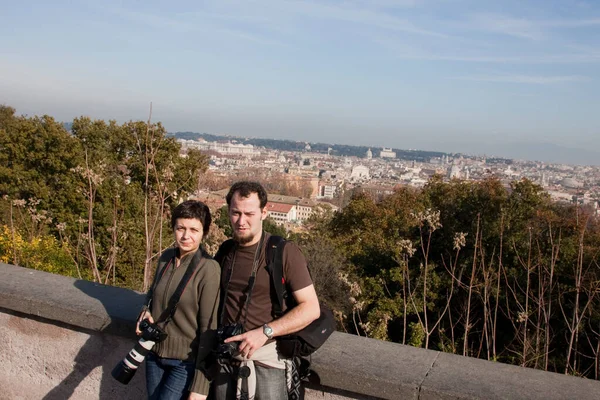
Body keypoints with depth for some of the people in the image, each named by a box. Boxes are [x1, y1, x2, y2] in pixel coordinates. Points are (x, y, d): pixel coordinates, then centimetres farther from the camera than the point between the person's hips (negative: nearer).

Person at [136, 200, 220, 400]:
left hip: (186, 362, -6)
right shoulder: (166, 257, -3)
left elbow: (209, 329, -18)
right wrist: (146, 311, -6)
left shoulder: (209, 269, -21)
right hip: (155, 354, 6)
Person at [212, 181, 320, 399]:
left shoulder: (285, 252, -10)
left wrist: (265, 332, -22)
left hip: (265, 360, -4)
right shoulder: (224, 253, 6)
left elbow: (311, 308, -13)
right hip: (225, 359, 5)